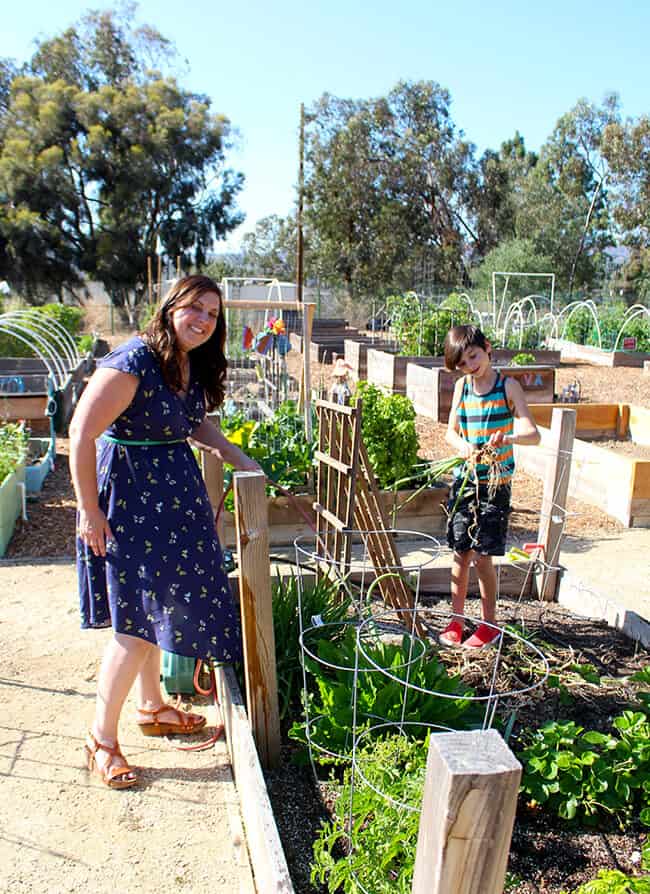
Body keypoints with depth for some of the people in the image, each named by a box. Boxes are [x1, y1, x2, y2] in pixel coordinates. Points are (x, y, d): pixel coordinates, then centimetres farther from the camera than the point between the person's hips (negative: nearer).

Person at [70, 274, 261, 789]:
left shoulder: (193, 366, 5)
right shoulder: (133, 362, -22)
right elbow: (82, 434, -23)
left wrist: (239, 458, 12)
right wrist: (90, 512, -20)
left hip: (173, 494, 9)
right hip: (128, 496, -9)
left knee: (157, 605, 19)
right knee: (137, 622, -4)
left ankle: (151, 706, 37)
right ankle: (102, 737, 13)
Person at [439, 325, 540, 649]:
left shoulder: (508, 386, -7)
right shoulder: (462, 386, 5)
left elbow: (533, 434, -15)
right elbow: (451, 431, 6)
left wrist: (508, 438, -36)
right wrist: (463, 446, -17)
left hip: (495, 482, -4)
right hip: (464, 478, 4)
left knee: (482, 556, -1)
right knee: (460, 553, 9)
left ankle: (489, 624, 16)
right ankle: (456, 619, 24)